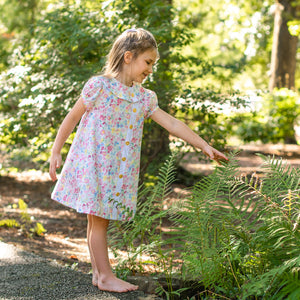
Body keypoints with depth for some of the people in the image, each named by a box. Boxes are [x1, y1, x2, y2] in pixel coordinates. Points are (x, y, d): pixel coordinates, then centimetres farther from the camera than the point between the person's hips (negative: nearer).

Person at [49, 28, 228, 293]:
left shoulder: (144, 98, 8)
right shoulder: (99, 86, -9)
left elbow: (172, 124, 7)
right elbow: (72, 118, -3)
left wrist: (204, 146, 2)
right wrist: (56, 151, -2)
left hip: (119, 169, 5)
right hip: (93, 163, -5)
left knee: (100, 219, 12)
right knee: (98, 220, 0)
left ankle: (98, 272, 18)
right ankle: (105, 276, 6)